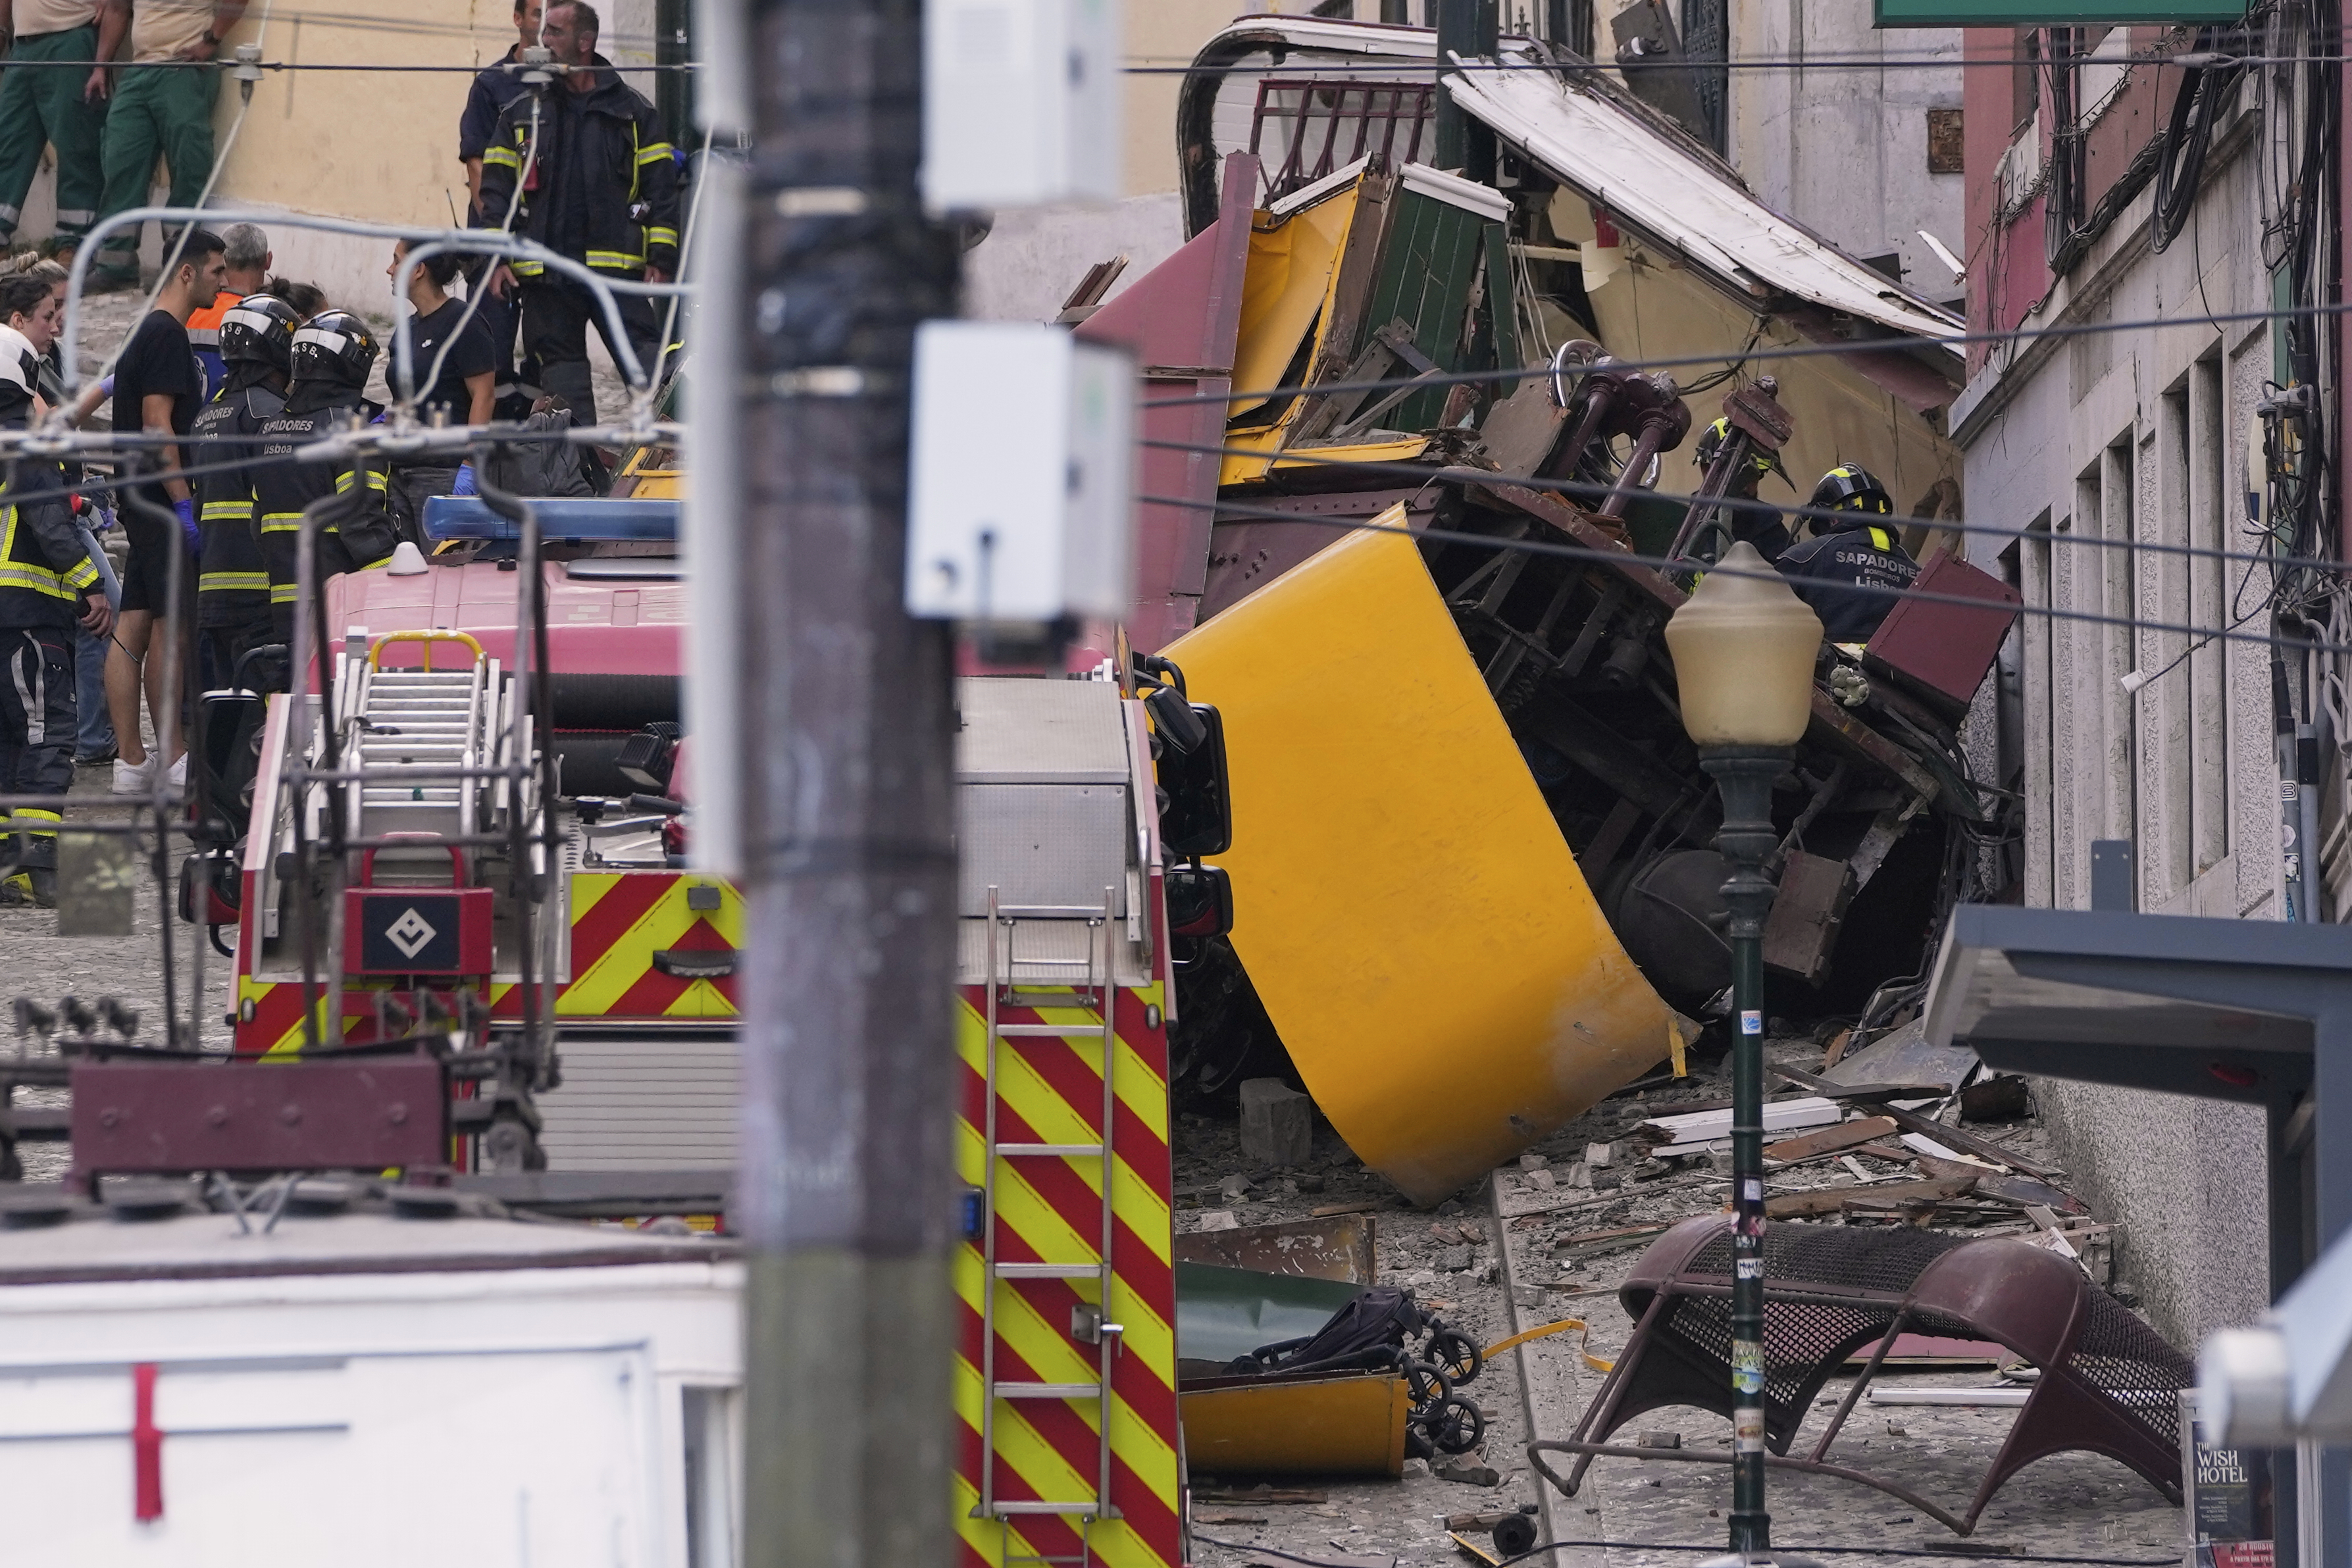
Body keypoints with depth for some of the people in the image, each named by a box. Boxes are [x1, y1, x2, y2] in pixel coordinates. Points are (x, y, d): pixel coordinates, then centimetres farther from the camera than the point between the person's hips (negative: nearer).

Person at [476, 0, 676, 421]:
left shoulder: (633, 110, 6)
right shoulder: (520, 114, 12)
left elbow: (660, 186, 5)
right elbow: (496, 188, 11)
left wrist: (661, 256, -3)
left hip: (617, 265, -3)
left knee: (645, 356, -9)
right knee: (561, 370, 4)